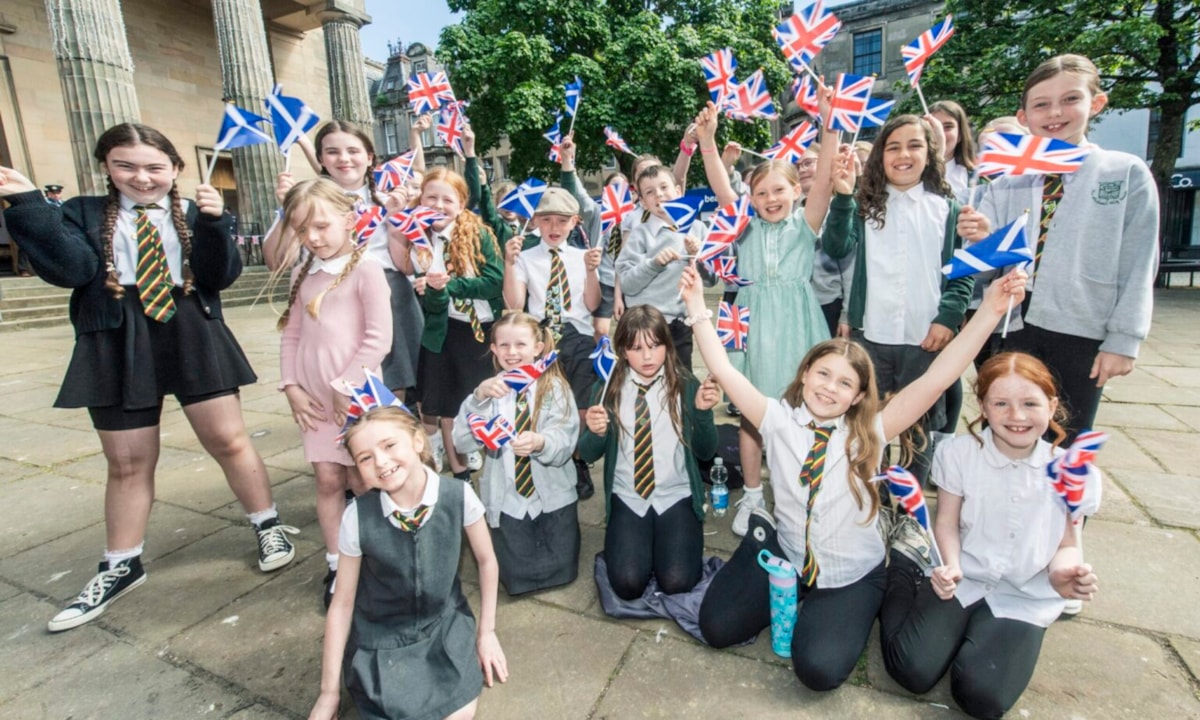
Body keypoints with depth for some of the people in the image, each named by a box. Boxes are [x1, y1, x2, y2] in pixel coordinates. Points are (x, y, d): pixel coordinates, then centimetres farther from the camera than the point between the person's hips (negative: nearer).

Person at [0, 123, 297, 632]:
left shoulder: (194, 214, 7)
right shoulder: (83, 213, 9)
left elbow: (221, 275, -7)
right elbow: (72, 268, -8)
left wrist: (213, 223, -20)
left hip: (191, 335, -1)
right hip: (116, 343, 2)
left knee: (228, 440, 0)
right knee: (127, 462, 10)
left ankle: (268, 526, 19)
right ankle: (121, 567, 28)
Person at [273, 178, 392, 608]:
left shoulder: (365, 268, -10)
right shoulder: (304, 274, 11)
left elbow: (379, 338, -15)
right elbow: (291, 335, 13)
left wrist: (346, 387, -13)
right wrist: (291, 387, 3)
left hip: (355, 392, -6)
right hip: (313, 396, 6)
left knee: (361, 480, 4)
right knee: (327, 479, 10)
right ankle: (337, 565, 23)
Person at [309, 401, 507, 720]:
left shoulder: (459, 496, -23)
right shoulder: (357, 517, -23)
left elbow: (486, 562, -5)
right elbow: (342, 603, -10)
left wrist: (486, 631, 2)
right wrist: (329, 692, -3)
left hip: (445, 624, 1)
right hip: (381, 636, 0)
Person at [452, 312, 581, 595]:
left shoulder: (555, 387, -5)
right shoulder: (490, 389, -2)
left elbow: (565, 440, -17)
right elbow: (462, 443, -12)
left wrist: (540, 442, -39)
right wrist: (478, 397, -26)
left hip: (553, 495, 0)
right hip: (507, 499, 1)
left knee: (562, 571, 0)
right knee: (518, 579, 0)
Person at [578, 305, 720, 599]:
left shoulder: (685, 385, -6)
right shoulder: (609, 387, -4)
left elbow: (706, 451, -2)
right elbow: (589, 455, 0)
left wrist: (702, 411, -21)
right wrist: (596, 432, -23)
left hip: (676, 496, 0)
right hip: (627, 498, 1)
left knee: (676, 582, -15)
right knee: (628, 584, -14)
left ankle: (664, 541, 17)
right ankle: (638, 541, 18)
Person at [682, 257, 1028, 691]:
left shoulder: (869, 434, -11)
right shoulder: (779, 420, -10)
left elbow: (936, 380, -20)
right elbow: (724, 371, -17)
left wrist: (990, 312, -28)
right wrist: (697, 305, -22)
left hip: (852, 576, -1)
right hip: (785, 557, 2)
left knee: (819, 669, -20)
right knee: (717, 627, -7)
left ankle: (825, 611, 15)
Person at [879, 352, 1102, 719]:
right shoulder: (958, 453, -10)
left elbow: (1066, 545, 0)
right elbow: (947, 523, -2)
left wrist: (1063, 575, -24)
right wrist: (951, 566, -22)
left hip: (1024, 598, 1)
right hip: (960, 580, 0)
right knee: (913, 671, -16)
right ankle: (900, 586, 12)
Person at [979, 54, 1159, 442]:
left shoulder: (1128, 174, 2)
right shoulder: (1006, 184, 7)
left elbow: (1138, 266, 0)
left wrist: (1124, 340, -6)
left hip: (1084, 337, -1)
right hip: (1013, 331, 2)